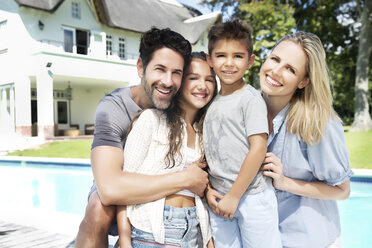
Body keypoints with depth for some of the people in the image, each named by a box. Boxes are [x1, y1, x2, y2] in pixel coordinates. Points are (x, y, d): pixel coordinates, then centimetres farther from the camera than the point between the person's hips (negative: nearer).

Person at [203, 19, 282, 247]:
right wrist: (208, 190, 1)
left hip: (252, 197, -5)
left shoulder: (250, 98, -9)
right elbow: (207, 151, 11)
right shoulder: (211, 102, 8)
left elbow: (258, 149, -15)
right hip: (219, 201, 5)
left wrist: (233, 196, -14)